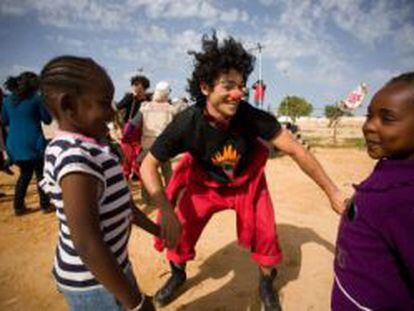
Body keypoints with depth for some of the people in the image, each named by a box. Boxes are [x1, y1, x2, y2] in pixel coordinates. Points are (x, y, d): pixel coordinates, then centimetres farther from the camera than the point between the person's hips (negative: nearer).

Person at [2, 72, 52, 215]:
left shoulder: (8, 100, 7)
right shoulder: (37, 98, -8)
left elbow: (4, 121, 15)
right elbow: (47, 119, -1)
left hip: (14, 143, 5)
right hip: (33, 143, -5)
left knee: (25, 173, 18)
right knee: (41, 174, 8)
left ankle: (18, 206, 19)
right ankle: (45, 205, 13)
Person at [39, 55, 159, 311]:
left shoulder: (89, 148, 0)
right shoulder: (75, 156, -29)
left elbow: (118, 200, 10)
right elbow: (87, 243, -32)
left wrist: (155, 228, 18)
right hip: (93, 282, -8)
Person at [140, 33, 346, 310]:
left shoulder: (250, 116, -31)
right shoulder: (187, 123, -31)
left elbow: (296, 150, -25)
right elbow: (148, 165, -23)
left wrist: (333, 192, -22)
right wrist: (166, 211, -34)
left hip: (247, 183, 1)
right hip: (204, 184, 0)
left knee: (266, 237, 3)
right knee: (179, 231, 2)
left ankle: (267, 285, 36)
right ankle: (178, 275, 38)